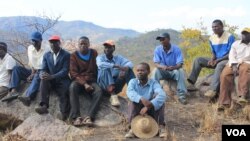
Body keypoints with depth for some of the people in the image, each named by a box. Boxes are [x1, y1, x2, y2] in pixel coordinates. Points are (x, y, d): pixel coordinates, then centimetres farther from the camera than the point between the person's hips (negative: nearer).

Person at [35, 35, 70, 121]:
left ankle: (64, 113, -28)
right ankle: (44, 106, -42)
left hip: (62, 80, -3)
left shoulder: (66, 55, -1)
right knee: (44, 80, -30)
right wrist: (42, 75, -23)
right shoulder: (46, 55, 12)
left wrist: (52, 76, -29)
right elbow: (43, 69, 5)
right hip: (50, 80, 3)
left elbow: (65, 71, -13)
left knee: (64, 92, -32)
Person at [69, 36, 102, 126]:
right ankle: (76, 117, -42)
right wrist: (84, 84, -20)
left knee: (99, 91, -31)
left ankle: (89, 117, -42)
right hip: (78, 80, -1)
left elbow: (98, 68, 11)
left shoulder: (94, 53, 11)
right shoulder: (74, 56, 4)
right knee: (73, 87, -36)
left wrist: (88, 83, -4)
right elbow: (73, 73, -5)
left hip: (91, 80, 1)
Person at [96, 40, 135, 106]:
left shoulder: (118, 57, 10)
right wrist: (115, 66, -32)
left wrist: (126, 68, -31)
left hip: (116, 85, 3)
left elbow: (130, 63, -8)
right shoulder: (100, 57, 3)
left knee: (129, 70, -13)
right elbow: (100, 64, -22)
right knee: (106, 69, -29)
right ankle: (113, 95, -44)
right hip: (104, 85, -2)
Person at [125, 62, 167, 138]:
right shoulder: (133, 82, -9)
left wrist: (148, 106, -44)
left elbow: (162, 95, -33)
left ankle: (161, 126, -23)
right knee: (132, 99, -26)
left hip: (151, 111, -1)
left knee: (158, 97, -24)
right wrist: (141, 99, -51)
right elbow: (129, 92, -32)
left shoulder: (153, 83, -12)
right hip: (137, 112, 1)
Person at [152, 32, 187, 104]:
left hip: (174, 71, -1)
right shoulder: (157, 49, -11)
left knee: (180, 71, -33)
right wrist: (162, 67, -42)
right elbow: (156, 63, -18)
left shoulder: (176, 49, -16)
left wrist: (173, 67, -45)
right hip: (163, 72, 1)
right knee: (156, 71, -30)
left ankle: (181, 95, -29)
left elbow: (180, 64, -22)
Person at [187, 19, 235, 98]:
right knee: (198, 60, -10)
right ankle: (191, 83, -20)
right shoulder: (212, 38, 7)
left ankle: (213, 90, -51)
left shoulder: (229, 37, -12)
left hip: (227, 60, -6)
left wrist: (218, 60, -22)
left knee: (220, 65, -41)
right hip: (216, 61, 7)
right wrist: (212, 59, -10)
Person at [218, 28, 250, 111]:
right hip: (233, 64, 2)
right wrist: (234, 65, -11)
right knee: (225, 74, -29)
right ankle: (224, 103, -35)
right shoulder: (235, 43, 24)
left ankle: (241, 96, -50)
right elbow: (231, 55, 9)